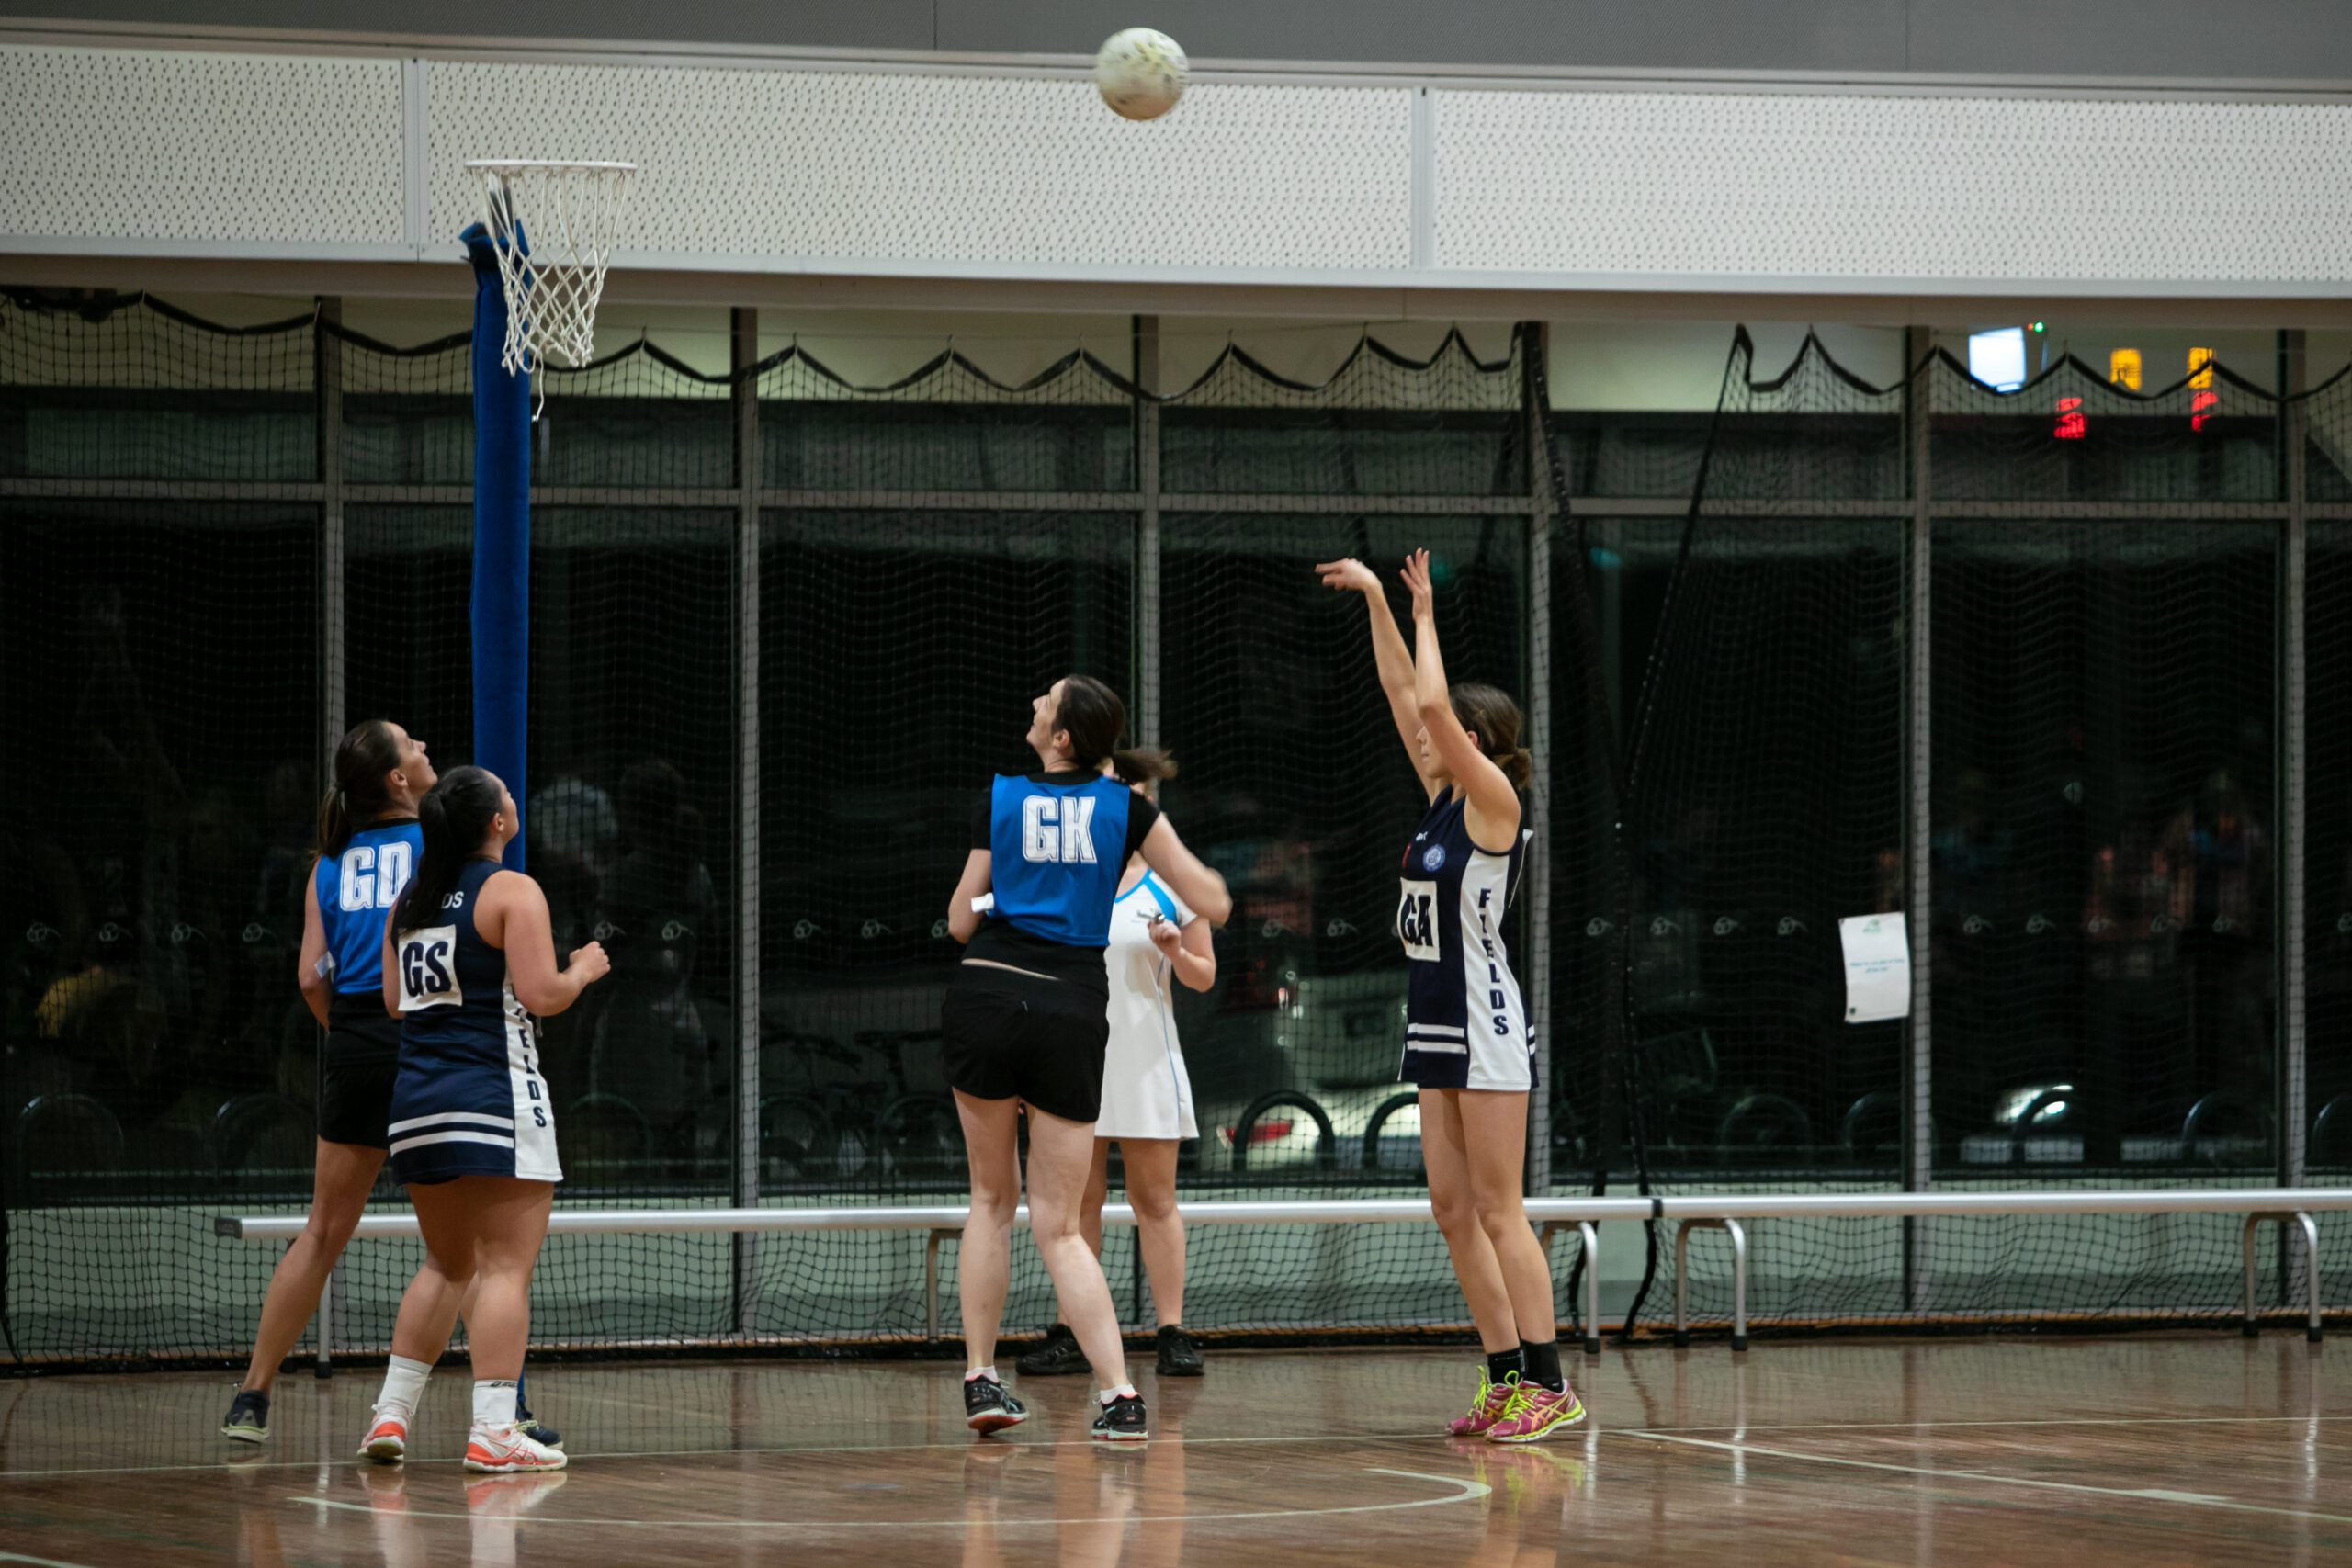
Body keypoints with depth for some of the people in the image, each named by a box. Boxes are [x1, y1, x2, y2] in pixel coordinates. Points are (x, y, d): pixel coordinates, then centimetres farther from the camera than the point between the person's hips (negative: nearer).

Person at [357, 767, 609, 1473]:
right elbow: (542, 995, -14)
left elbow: (394, 1000, 16)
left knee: (447, 1264, 19)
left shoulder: (410, 902, 13)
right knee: (506, 1266, -6)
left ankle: (391, 1414, 15)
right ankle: (493, 1430, -13)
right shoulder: (512, 892, -7)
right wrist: (584, 969, 5)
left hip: (417, 1097, 7)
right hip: (493, 1093, -7)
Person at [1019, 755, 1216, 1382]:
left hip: (1146, 1064, -2)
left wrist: (1177, 952, -13)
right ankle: (1072, 1335, 3)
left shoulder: (1172, 884, 3)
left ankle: (1173, 1333, -1)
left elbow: (1204, 976, 8)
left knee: (1155, 1199, -2)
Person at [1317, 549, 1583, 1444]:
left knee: (1498, 1212, -10)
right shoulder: (1443, 798, 11)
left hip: (1485, 1029, -9)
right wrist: (1376, 601, 14)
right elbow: (1403, 694, 16)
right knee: (1453, 1210, 7)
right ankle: (1509, 1381, 10)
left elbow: (1431, 704, -21)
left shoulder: (1493, 797, -10)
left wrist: (1424, 615, -10)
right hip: (1438, 1029, 9)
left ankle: (1549, 1386, -9)